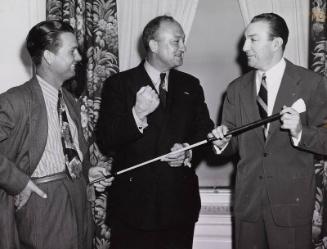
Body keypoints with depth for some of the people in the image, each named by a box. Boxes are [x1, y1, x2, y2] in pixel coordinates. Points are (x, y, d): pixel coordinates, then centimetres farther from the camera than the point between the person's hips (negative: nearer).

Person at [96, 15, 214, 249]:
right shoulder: (119, 84, -1)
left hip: (180, 203, 3)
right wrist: (137, 114, -23)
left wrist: (188, 152, -9)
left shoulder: (191, 85, 11)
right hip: (133, 203, -3)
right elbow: (105, 142, -9)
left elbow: (205, 132, 11)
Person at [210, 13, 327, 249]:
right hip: (248, 201, 4)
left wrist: (300, 132, -24)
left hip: (292, 203, -3)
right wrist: (223, 142, -12)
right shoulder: (237, 88, 8)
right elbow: (234, 144, 9)